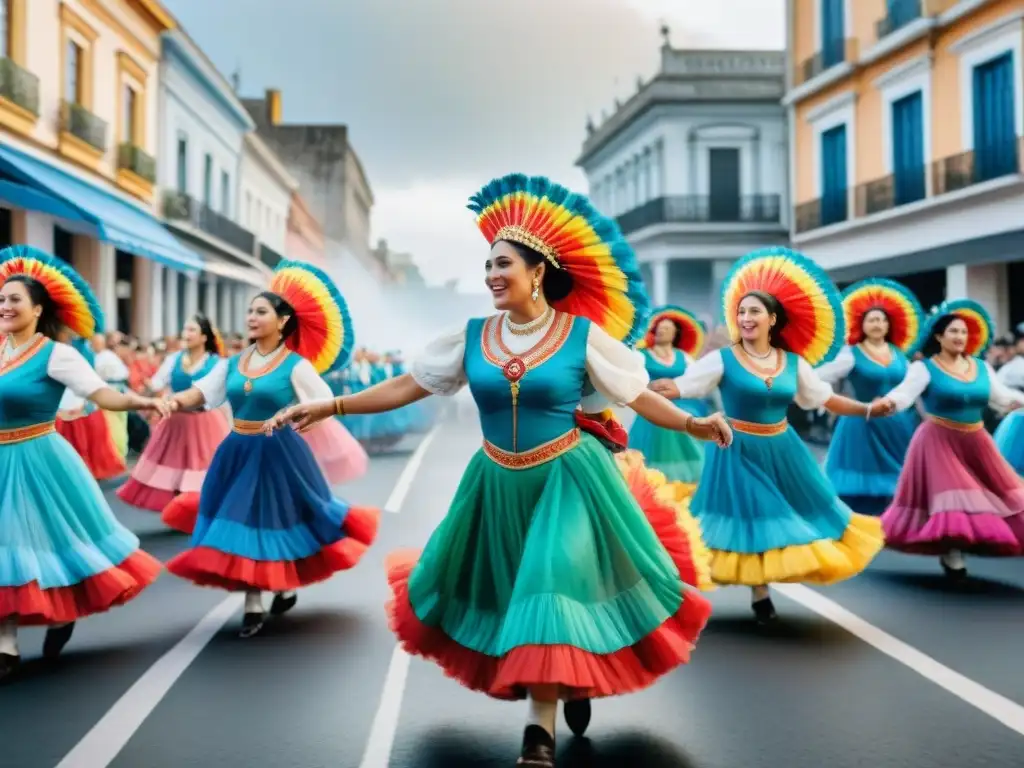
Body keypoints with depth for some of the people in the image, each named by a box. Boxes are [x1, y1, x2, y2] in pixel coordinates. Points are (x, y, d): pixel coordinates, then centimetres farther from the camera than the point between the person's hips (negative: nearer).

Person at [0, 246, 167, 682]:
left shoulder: (54, 355, -12)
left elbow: (101, 393, -23)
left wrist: (137, 402, -41)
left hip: (37, 463, -5)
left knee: (49, 536, 7)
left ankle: (62, 617, 34)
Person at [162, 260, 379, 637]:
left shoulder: (296, 365, -9)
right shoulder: (233, 363, 6)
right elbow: (202, 392, -1)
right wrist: (175, 400, -21)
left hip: (278, 453, -5)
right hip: (238, 452, 5)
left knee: (280, 520, 4)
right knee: (242, 522, 7)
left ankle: (287, 587, 28)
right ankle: (254, 606, 17)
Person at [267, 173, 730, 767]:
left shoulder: (583, 335, -9)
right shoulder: (472, 337, 0)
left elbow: (638, 395, -7)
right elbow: (407, 387, 3)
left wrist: (693, 424, -23)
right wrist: (331, 407, -1)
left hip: (567, 480, -4)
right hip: (499, 485, 5)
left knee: (550, 590, -8)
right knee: (509, 595, 14)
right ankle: (572, 681, 39)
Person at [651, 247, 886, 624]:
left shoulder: (794, 363, 0)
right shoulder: (723, 359, -11)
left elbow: (826, 399, 8)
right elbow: (676, 387, -16)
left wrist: (867, 409, 1)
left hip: (781, 451, 4)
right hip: (739, 452, -4)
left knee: (797, 513, 9)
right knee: (750, 519, 4)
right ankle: (760, 593, 22)